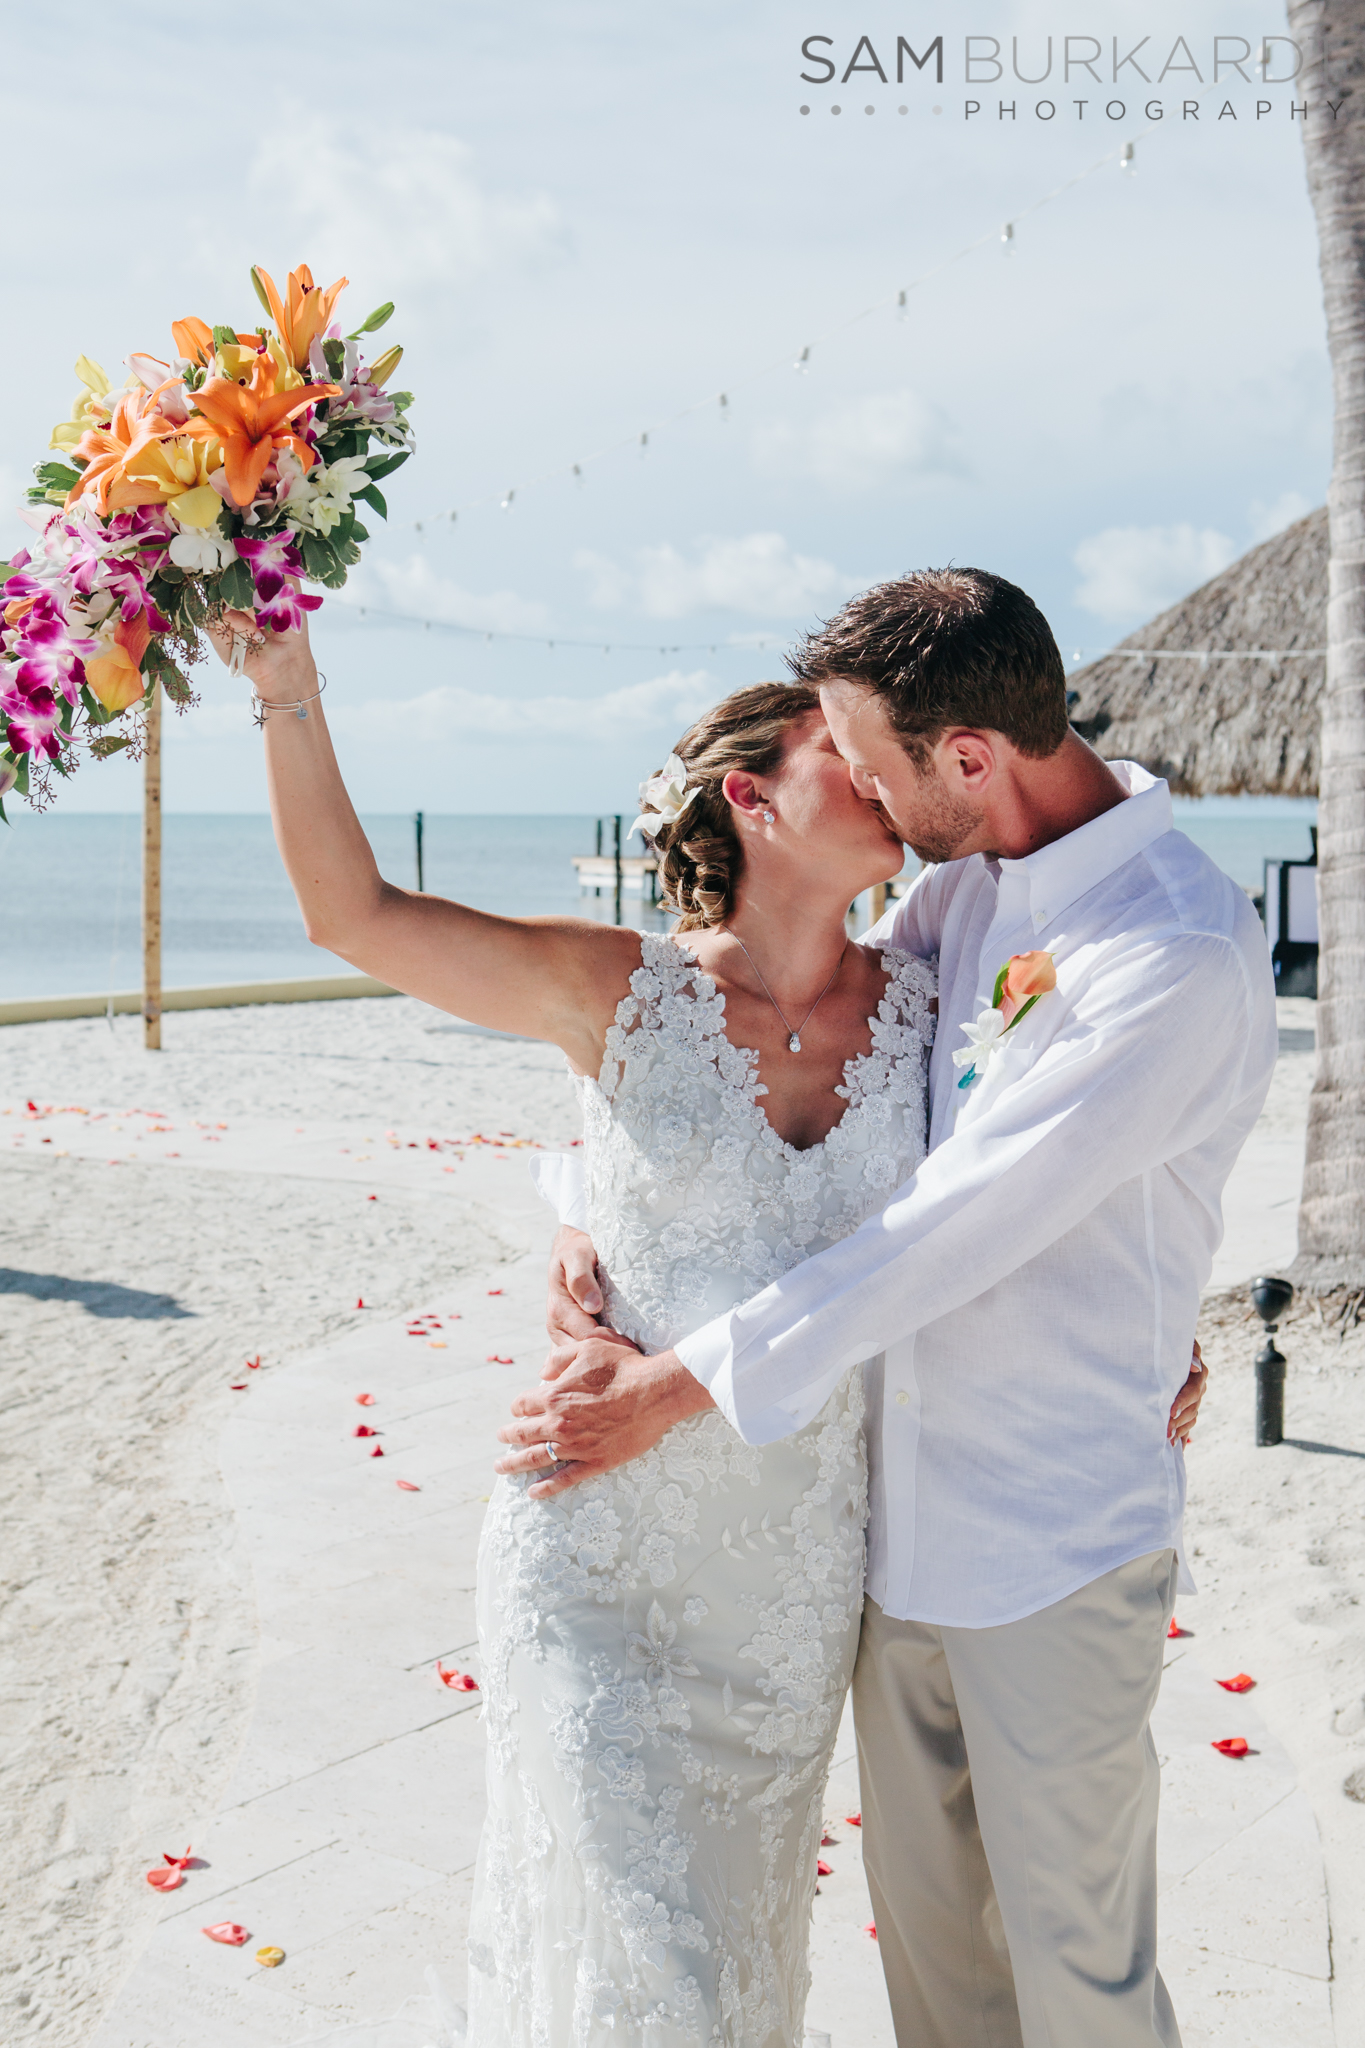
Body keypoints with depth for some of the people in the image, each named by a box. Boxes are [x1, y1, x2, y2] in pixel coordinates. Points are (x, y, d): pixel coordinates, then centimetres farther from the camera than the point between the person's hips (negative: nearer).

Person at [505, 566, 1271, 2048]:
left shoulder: (1183, 955, -21)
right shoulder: (963, 885, 3)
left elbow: (956, 1231, -25)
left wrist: (677, 1383, -21)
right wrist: (585, 1200, -2)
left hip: (1056, 1539, -7)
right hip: (900, 1499, 7)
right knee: (922, 1907, 20)